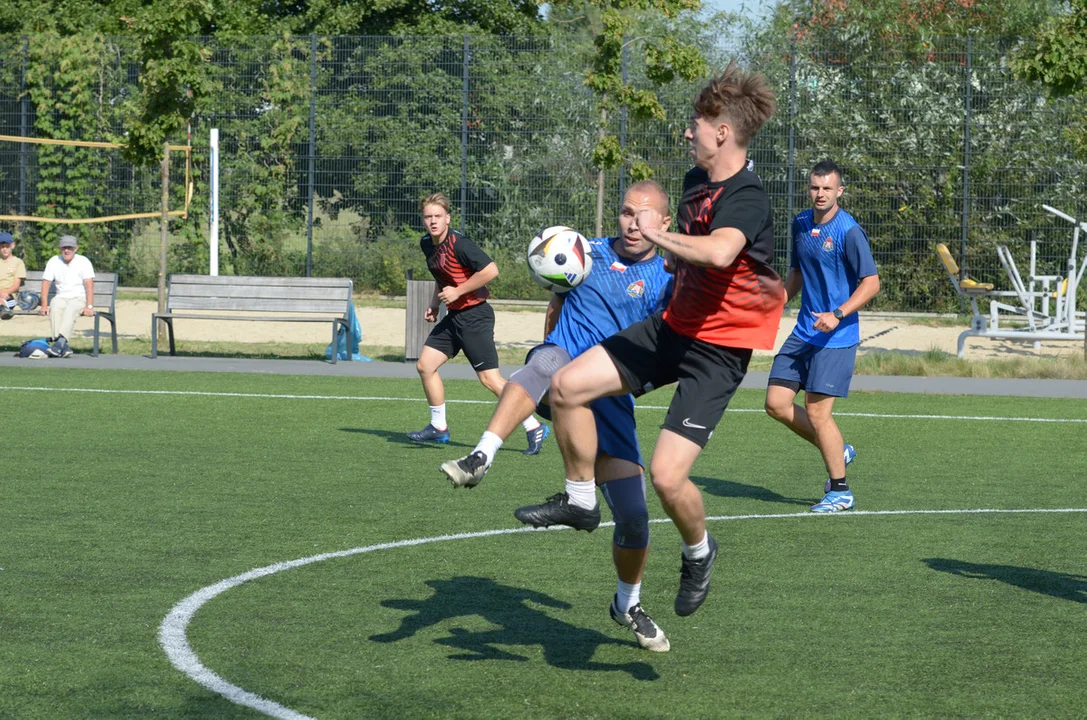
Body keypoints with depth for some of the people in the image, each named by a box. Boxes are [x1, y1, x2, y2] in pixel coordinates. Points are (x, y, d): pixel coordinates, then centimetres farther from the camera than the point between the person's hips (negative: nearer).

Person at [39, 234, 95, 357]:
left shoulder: (83, 262, -4)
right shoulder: (53, 262, 5)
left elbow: (89, 285, -13)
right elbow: (46, 283, 3)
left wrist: (89, 306, -25)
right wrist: (44, 305, -9)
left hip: (79, 298, -2)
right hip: (61, 297, 2)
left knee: (70, 310, -36)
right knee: (54, 309, -32)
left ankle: (60, 342, -51)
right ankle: (63, 347, -43)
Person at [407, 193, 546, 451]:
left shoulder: (458, 244, -19)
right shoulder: (427, 244, 8)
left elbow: (490, 270, -23)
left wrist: (457, 292, -18)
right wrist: (435, 302, 13)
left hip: (474, 315, -9)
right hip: (454, 316, 9)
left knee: (489, 378, -12)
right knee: (425, 365, 8)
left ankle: (534, 427, -5)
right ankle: (438, 427, 20)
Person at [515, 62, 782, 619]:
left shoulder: (746, 198, -22)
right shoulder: (696, 181, 7)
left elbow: (719, 252, -45)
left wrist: (659, 236, -31)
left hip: (716, 352, -9)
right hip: (672, 327, 9)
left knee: (667, 475, -15)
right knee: (566, 387, -3)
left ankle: (698, 552, 17)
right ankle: (580, 499, 15)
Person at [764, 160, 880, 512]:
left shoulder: (849, 232, -14)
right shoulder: (801, 224, 8)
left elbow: (871, 282, -14)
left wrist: (838, 315, -24)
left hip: (836, 337, -8)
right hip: (803, 332, 8)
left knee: (817, 411, -8)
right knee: (776, 403, 4)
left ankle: (840, 491, 7)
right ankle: (837, 451, 23)